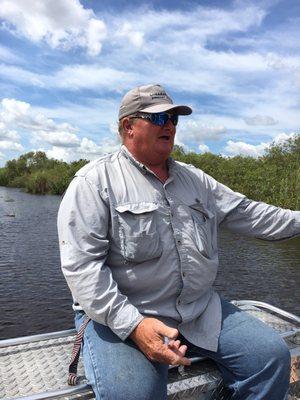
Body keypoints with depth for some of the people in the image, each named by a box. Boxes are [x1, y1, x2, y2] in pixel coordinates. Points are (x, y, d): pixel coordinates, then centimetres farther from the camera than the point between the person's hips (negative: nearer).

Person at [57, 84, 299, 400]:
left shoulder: (194, 179, 13)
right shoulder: (94, 181, -8)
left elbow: (247, 213, 16)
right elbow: (81, 263, -15)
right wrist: (132, 324, -22)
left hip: (200, 309, 6)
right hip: (118, 315, -5)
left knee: (272, 355, -3)